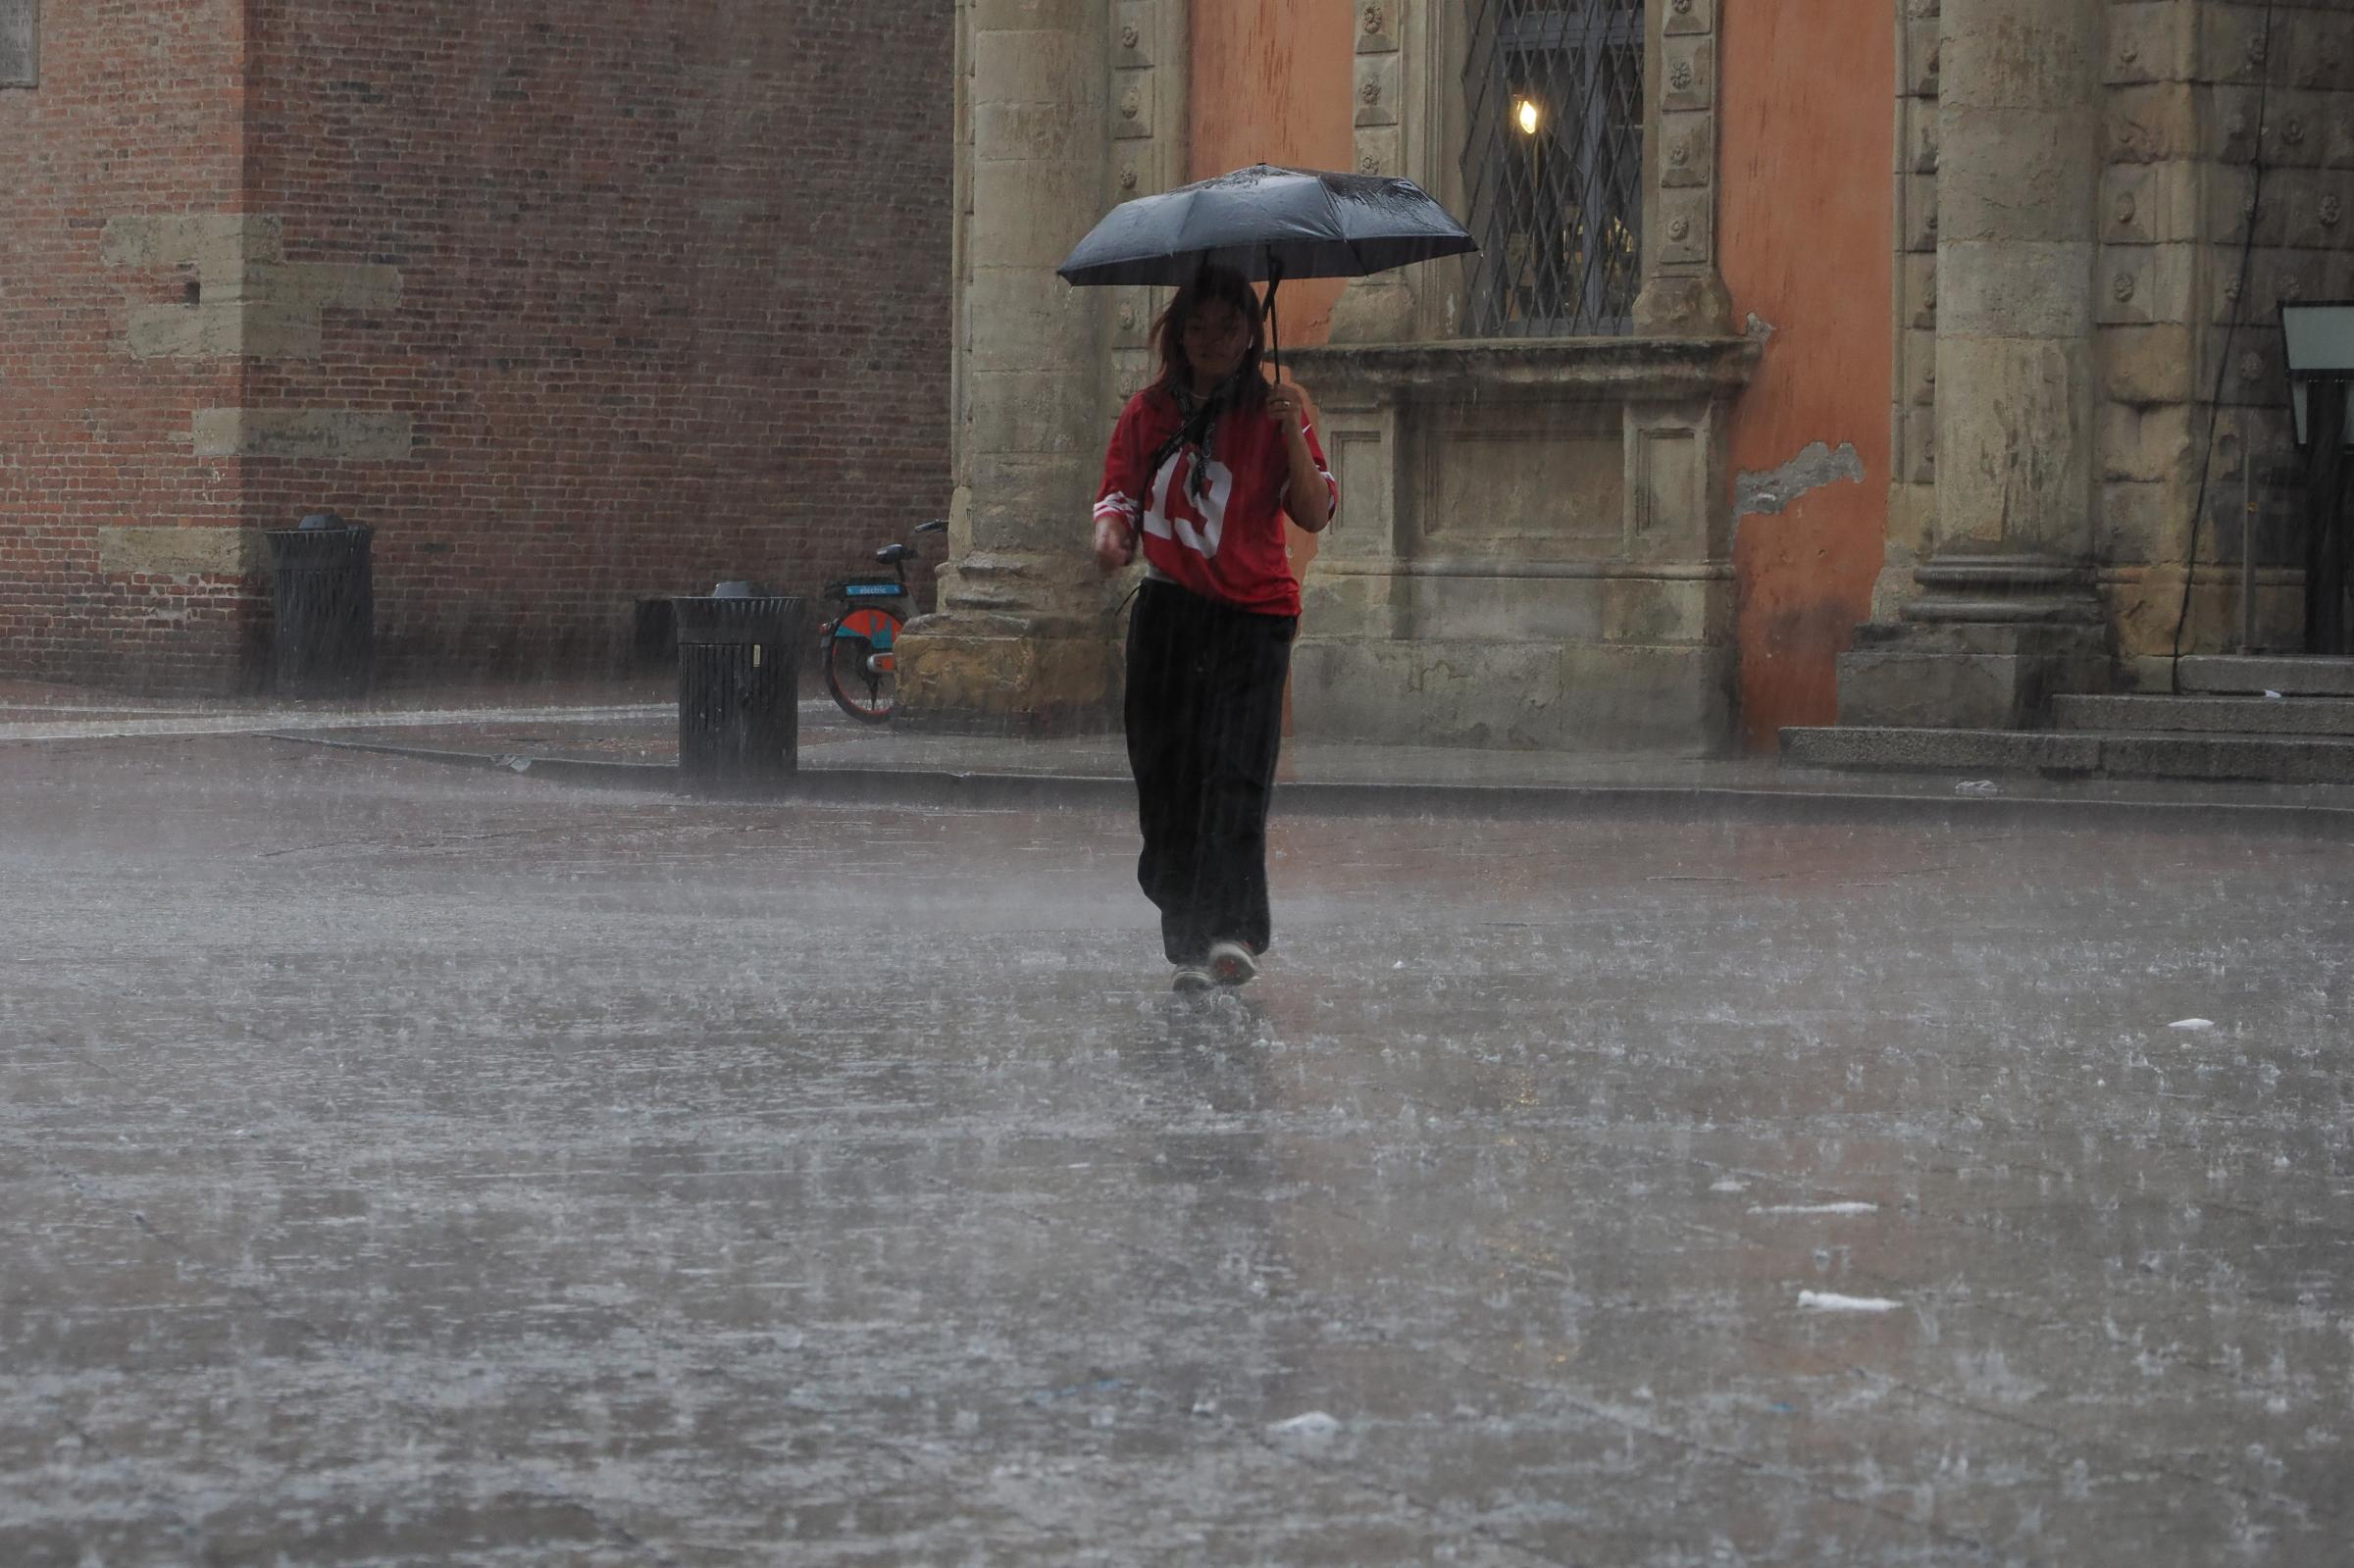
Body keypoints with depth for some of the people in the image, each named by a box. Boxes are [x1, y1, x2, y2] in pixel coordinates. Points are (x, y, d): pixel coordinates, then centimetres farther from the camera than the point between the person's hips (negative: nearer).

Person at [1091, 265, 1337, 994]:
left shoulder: (1271, 410, 3)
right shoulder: (1149, 413, 10)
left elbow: (1315, 515, -4)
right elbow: (1118, 493, 10)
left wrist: (1292, 432, -18)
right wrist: (1110, 534, -13)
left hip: (1252, 613, -3)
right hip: (1168, 610, 3)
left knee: (1234, 772, -17)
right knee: (1166, 777, -1)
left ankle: (1232, 931, -28)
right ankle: (1188, 941, 4)